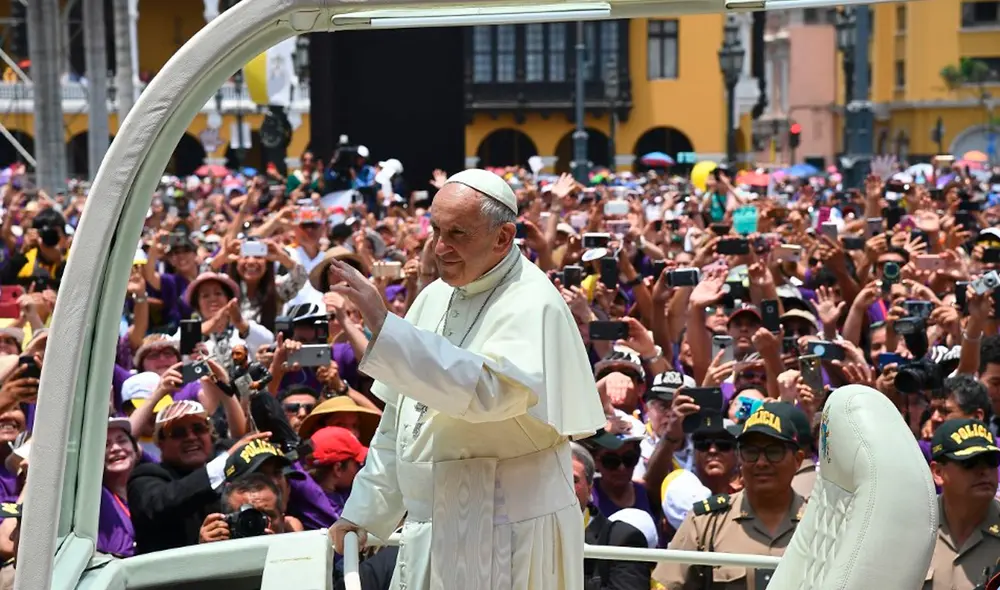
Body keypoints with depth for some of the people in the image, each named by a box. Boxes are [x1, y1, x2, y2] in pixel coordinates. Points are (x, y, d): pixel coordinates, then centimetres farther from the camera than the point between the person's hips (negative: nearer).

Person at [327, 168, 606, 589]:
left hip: (503, 536, -7)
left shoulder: (532, 305, -14)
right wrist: (364, 511, 17)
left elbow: (487, 389, -32)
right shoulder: (435, 298, 10)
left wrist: (383, 325, -34)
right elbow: (399, 418, 18)